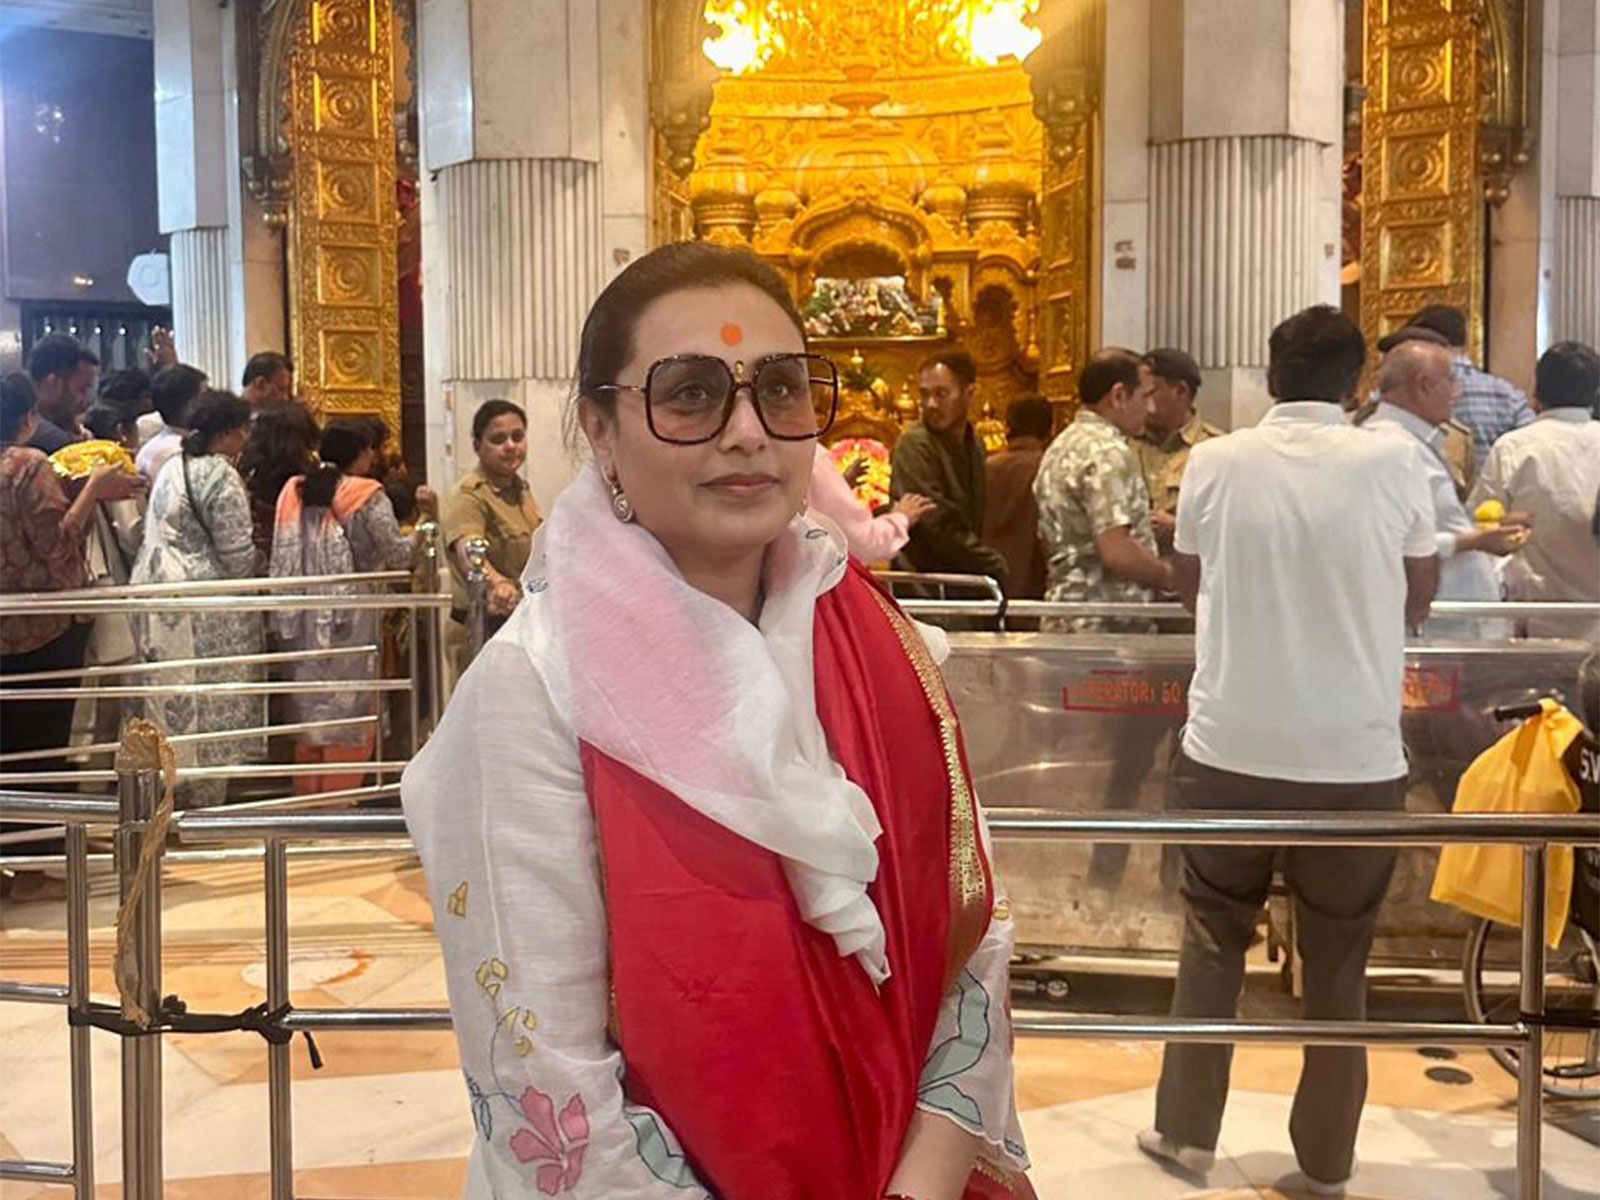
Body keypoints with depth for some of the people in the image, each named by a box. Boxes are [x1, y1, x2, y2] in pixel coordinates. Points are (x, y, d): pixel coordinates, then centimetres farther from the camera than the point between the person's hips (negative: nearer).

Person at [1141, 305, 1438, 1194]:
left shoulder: (1214, 462, -2)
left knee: (1212, 938, 18)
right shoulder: (1394, 462, -5)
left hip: (1228, 749, 1)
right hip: (1356, 756, 0)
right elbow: (1418, 599, 7)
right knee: (1337, 961, 15)